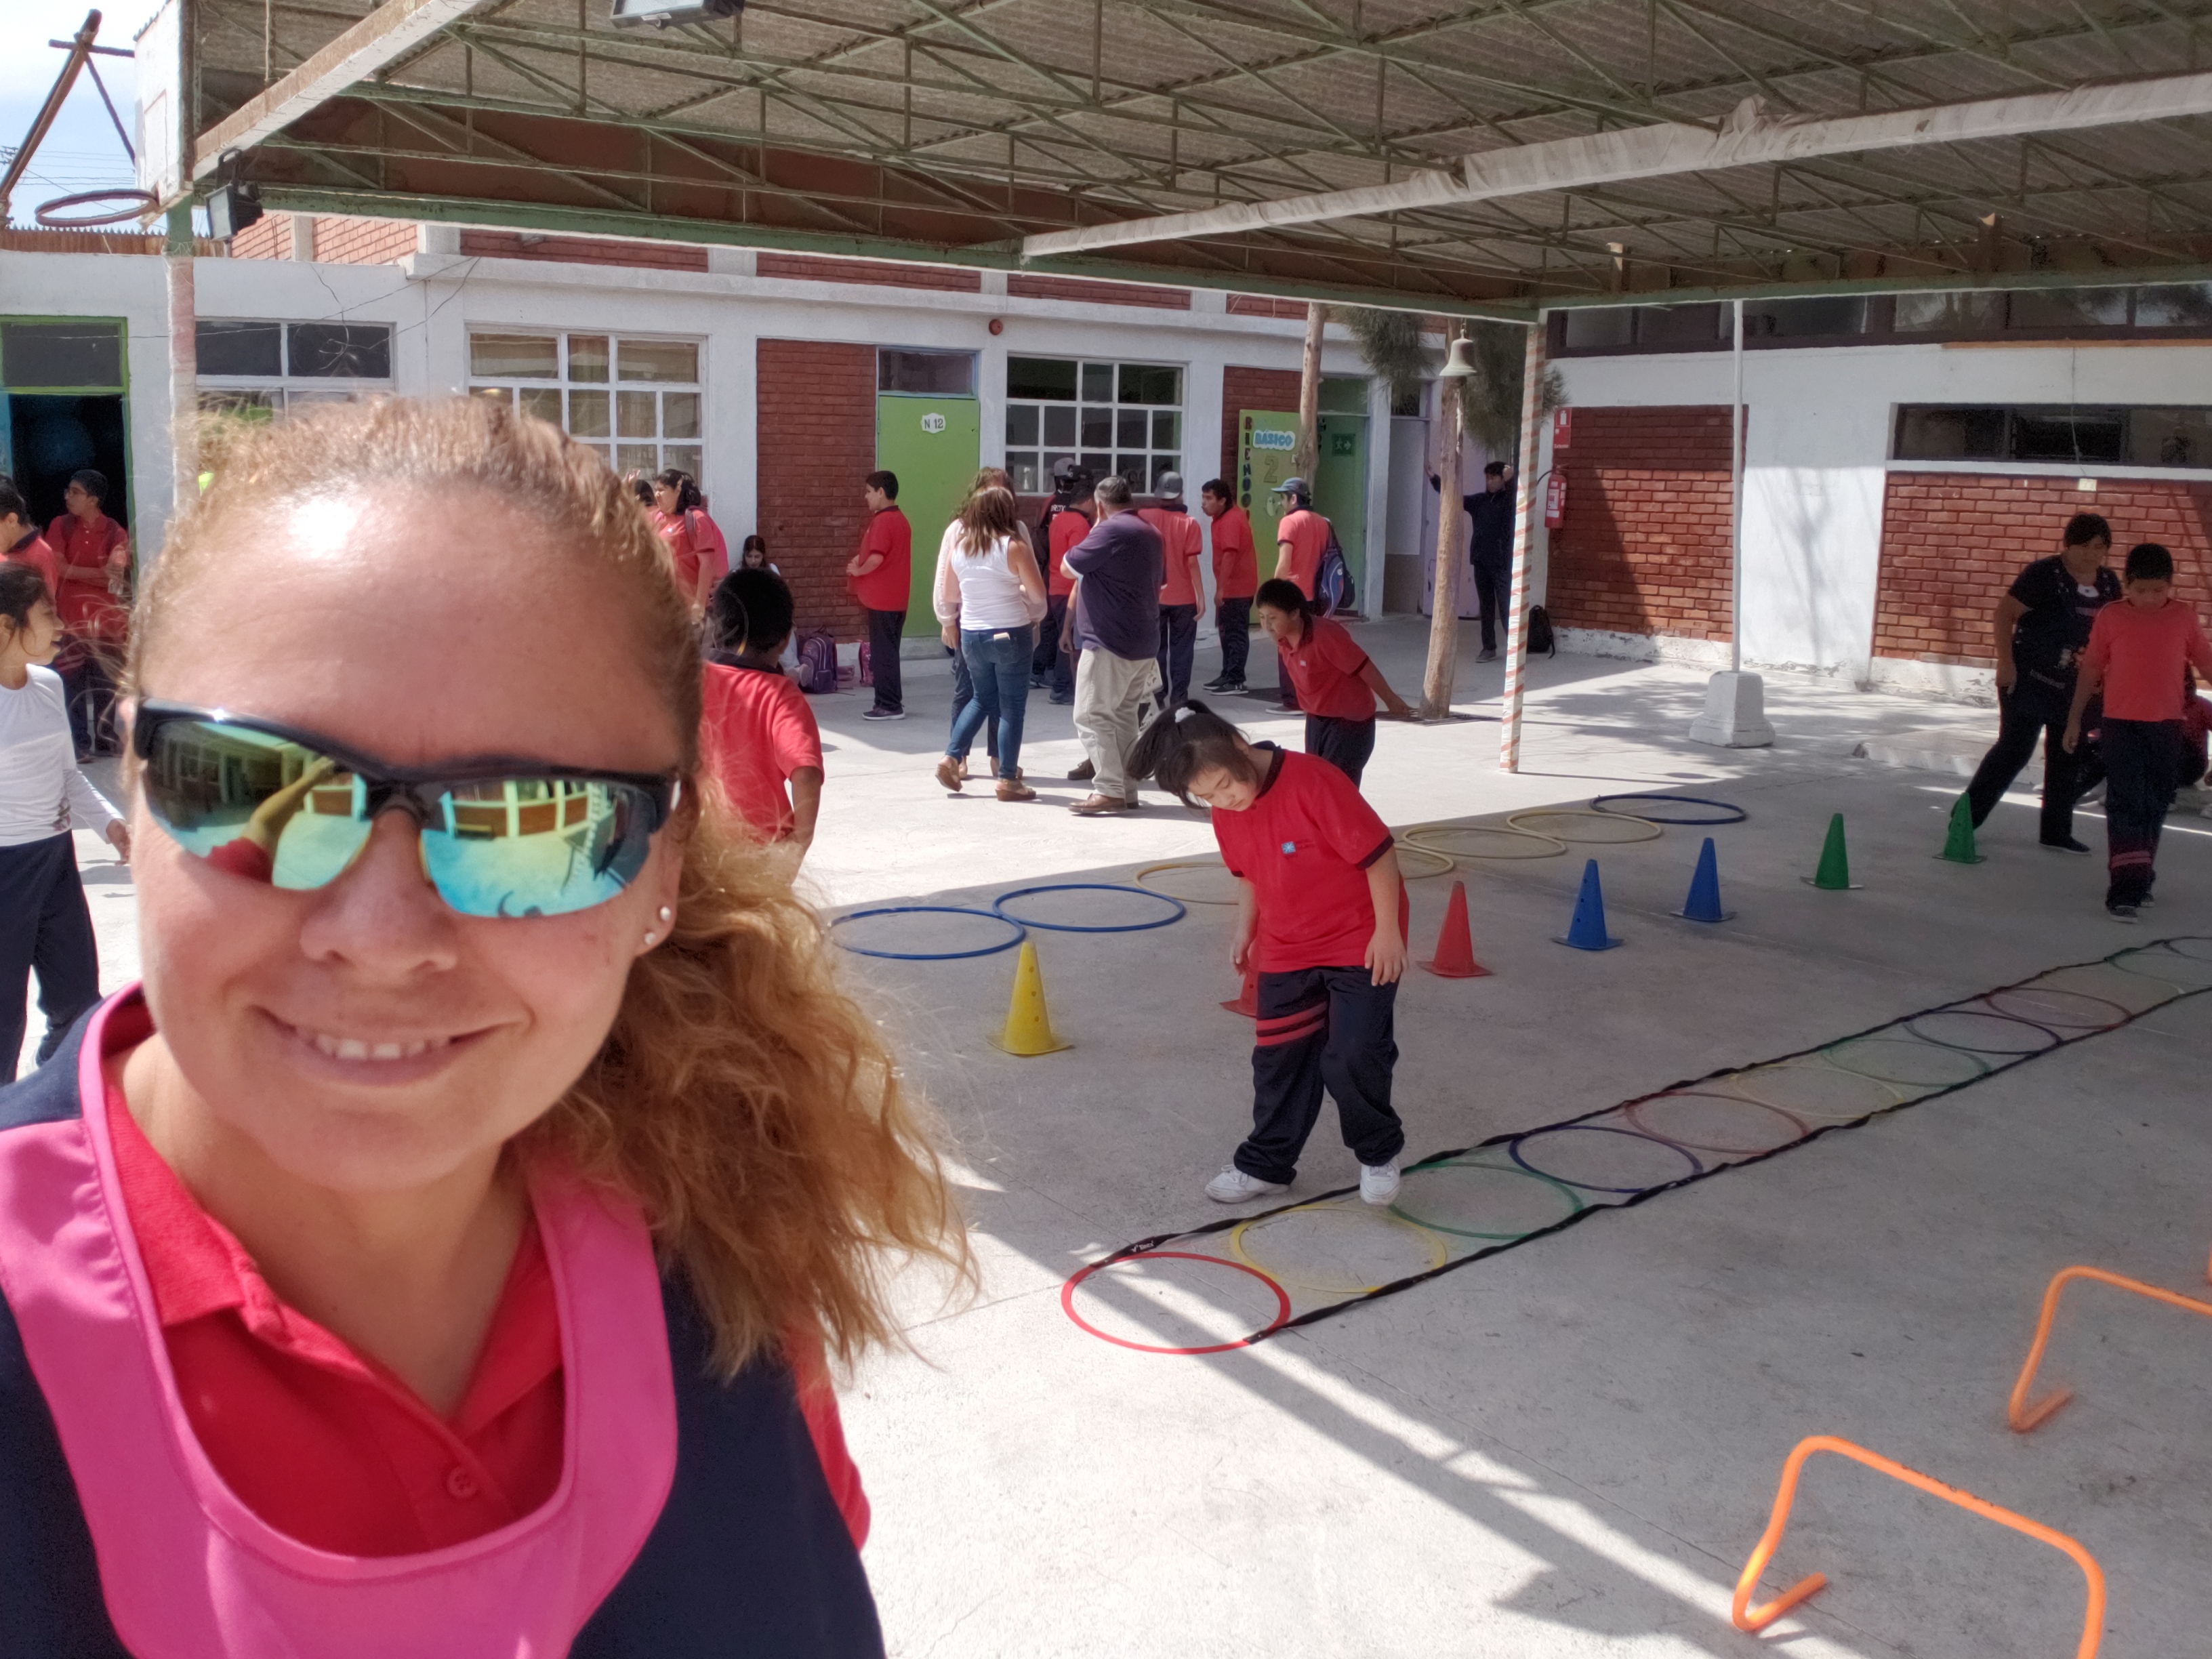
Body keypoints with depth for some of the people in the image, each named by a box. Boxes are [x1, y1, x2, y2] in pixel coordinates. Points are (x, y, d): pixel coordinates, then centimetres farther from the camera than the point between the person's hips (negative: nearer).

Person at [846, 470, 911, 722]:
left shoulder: (882, 521, -16)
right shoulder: (901, 519, 14)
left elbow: (876, 558, -25)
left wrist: (857, 570, -7)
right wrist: (861, 560, 8)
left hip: (881, 599, -9)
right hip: (896, 599, 9)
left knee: (882, 653, -4)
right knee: (889, 652, 14)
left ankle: (889, 706, -1)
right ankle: (892, 703, 19)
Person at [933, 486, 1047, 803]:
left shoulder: (959, 544, 1)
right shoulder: (1014, 546, -14)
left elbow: (948, 595, 9)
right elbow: (1038, 593, -11)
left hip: (971, 635, 5)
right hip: (1011, 634, -5)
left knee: (981, 699, 23)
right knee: (1012, 707, 3)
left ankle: (952, 757, 13)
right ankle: (1008, 780, 5)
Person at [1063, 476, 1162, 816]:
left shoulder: (1110, 531, -14)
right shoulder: (1150, 534, 16)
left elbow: (1069, 567, -10)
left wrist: (1092, 534, 4)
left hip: (1109, 643, -9)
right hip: (1143, 644, 9)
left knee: (1092, 716, -7)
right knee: (1125, 716, 13)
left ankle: (1109, 790, -12)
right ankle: (1127, 789, 14)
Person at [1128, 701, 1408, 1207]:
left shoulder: (1312, 782, -27)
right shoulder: (1226, 814, -5)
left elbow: (1378, 853, -21)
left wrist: (1387, 932, -17)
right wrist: (1246, 932, 12)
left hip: (1361, 943, -6)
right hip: (1287, 951, 6)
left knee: (1351, 1060, -9)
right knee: (1278, 1059, 10)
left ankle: (1379, 1152, 18)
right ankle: (1265, 1164, 25)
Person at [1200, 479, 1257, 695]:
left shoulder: (1231, 520, -20)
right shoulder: (1227, 516, 12)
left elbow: (1230, 554, -28)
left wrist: (1221, 588, -29)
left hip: (1237, 587, -10)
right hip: (1231, 586, 10)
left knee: (1236, 633, -6)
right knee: (1228, 632, 16)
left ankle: (1236, 680, -2)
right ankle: (1228, 675, 24)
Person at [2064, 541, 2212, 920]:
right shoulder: (2111, 617, -2)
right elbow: (2091, 669, 4)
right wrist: (2075, 718, 7)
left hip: (2166, 726, 3)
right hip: (2121, 725, -3)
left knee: (2156, 805, 12)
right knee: (2126, 803, -8)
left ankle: (2142, 877, 26)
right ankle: (2124, 887, -11)